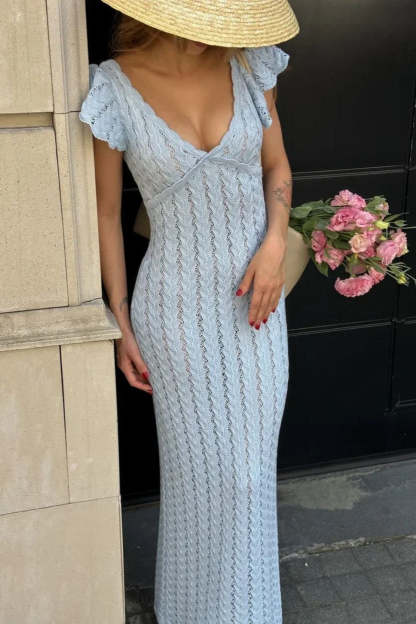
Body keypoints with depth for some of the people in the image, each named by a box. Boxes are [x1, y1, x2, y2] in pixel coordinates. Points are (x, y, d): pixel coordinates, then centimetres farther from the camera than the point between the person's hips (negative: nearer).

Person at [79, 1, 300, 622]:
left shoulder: (247, 65, -4)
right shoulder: (113, 89, -13)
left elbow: (277, 165, 6)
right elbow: (105, 211, -5)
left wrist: (274, 245, -11)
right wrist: (121, 322, -4)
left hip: (255, 298, 4)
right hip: (180, 309, -3)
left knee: (251, 464, 15)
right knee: (207, 470, 7)